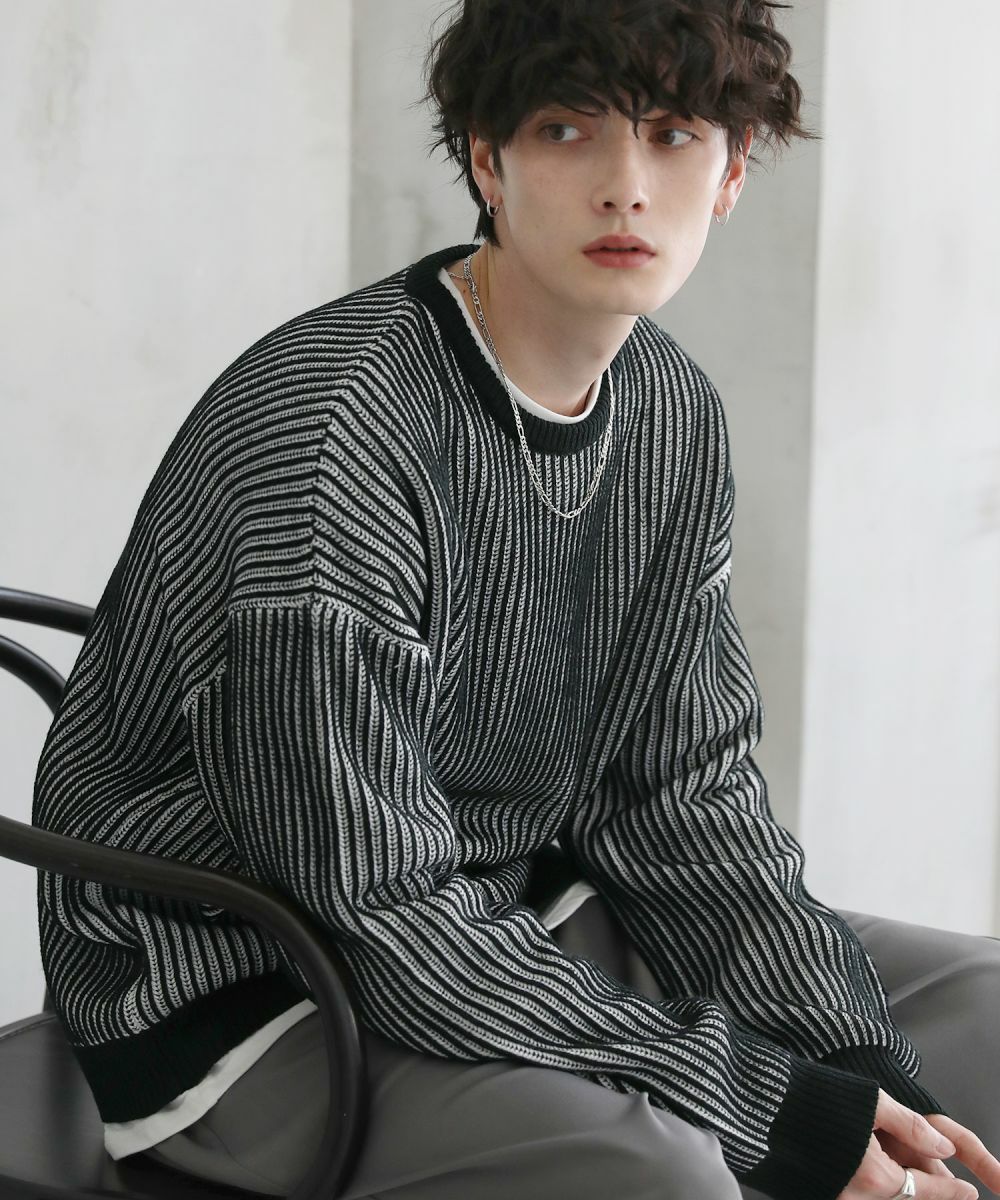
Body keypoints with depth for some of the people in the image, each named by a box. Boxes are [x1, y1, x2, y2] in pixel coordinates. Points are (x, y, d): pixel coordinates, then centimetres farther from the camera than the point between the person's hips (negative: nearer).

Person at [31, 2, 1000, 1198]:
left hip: (513, 917, 8)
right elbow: (376, 909, -26)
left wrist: (865, 1067, -9)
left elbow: (682, 796, 4)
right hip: (237, 986, -8)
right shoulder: (326, 427, -25)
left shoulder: (675, 414, 1)